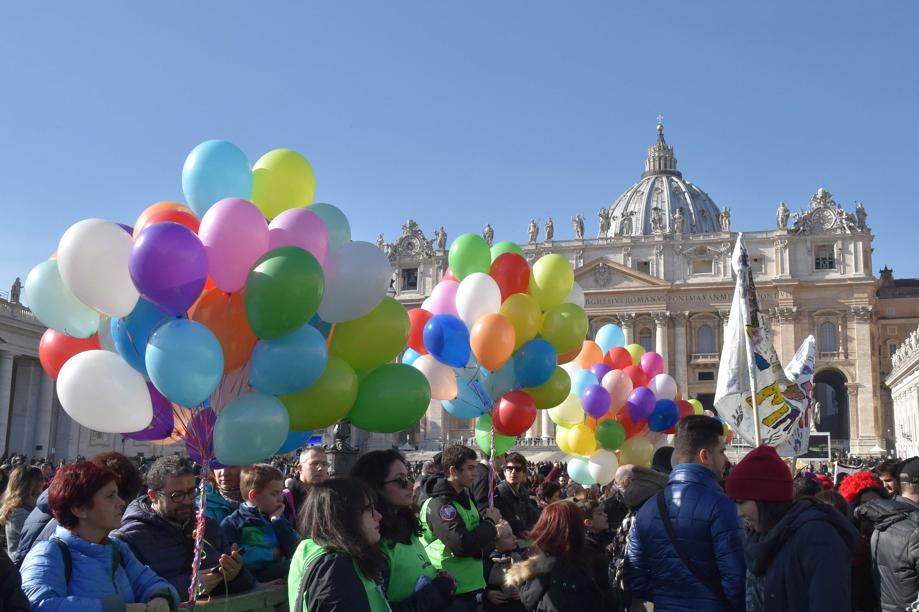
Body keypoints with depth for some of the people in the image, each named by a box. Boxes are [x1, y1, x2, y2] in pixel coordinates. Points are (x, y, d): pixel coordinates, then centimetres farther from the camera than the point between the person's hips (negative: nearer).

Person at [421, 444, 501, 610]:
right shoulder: (439, 504, -18)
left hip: (471, 587, 8)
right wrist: (490, 522, -14)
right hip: (453, 592, -8)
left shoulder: (464, 498, 11)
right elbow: (463, 545, -28)